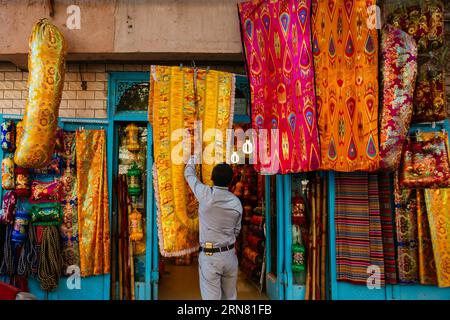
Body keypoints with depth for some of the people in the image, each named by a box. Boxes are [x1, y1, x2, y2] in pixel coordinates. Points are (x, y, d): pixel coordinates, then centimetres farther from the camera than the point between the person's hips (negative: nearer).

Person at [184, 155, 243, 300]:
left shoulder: (206, 194, -12)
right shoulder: (236, 202, -1)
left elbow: (189, 175, 6)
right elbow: (236, 230, 10)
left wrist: (192, 159, 24)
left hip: (209, 256, -4)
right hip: (230, 254, 4)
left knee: (212, 297, 1)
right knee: (230, 297, 14)